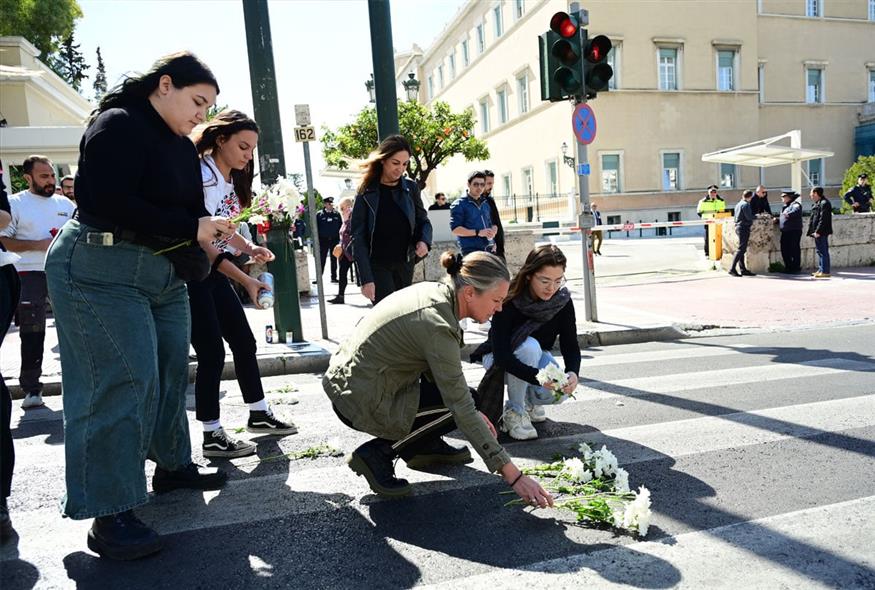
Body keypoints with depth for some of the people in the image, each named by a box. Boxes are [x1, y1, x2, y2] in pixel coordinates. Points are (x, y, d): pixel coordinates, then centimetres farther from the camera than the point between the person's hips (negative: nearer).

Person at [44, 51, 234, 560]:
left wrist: (216, 231, -6)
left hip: (166, 274, 9)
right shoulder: (118, 127, -12)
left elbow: (190, 210, 15)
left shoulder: (183, 147, 15)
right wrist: (191, 229, -21)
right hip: (100, 271, -9)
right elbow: (112, 205, -23)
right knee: (123, 380, -10)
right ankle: (110, 514, -2)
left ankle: (173, 465, 30)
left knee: (172, 370, 13)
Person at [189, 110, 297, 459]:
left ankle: (258, 415, 25)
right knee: (212, 352, -7)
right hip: (192, 275, -9)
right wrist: (246, 281, -28)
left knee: (244, 342, 11)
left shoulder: (232, 180, 9)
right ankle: (212, 436, 6)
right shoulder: (201, 177, -19)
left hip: (215, 274, 9)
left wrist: (250, 248, -4)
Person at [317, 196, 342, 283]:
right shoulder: (319, 215, 0)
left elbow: (340, 226, 9)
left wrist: (339, 238, 2)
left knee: (334, 260, 8)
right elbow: (316, 227, 0)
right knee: (321, 259, -1)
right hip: (323, 240, -2)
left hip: (334, 240, 2)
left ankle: (334, 277, 15)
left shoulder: (337, 214, 6)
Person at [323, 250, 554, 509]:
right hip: (360, 403, -9)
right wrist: (514, 476, -19)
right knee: (463, 402, -6)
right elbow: (463, 410, -24)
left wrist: (473, 412, 8)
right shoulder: (438, 326, -26)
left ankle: (426, 446, 19)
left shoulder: (434, 292, 0)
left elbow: (436, 369, 13)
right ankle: (378, 453, -3)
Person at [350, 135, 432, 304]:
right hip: (377, 265, -4)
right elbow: (358, 238, -10)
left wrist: (424, 240, -11)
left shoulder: (411, 188, 2)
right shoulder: (367, 194, -9)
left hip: (405, 264, 4)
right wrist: (366, 279, -17)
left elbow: (423, 220, 13)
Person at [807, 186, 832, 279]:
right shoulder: (818, 203, 17)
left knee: (823, 251, -7)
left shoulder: (824, 203, -14)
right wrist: (811, 230, 16)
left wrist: (818, 231, -23)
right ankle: (821, 269, 21)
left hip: (821, 232, -10)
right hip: (817, 232, 10)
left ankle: (825, 271, -5)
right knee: (820, 251, 14)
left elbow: (823, 219, -20)